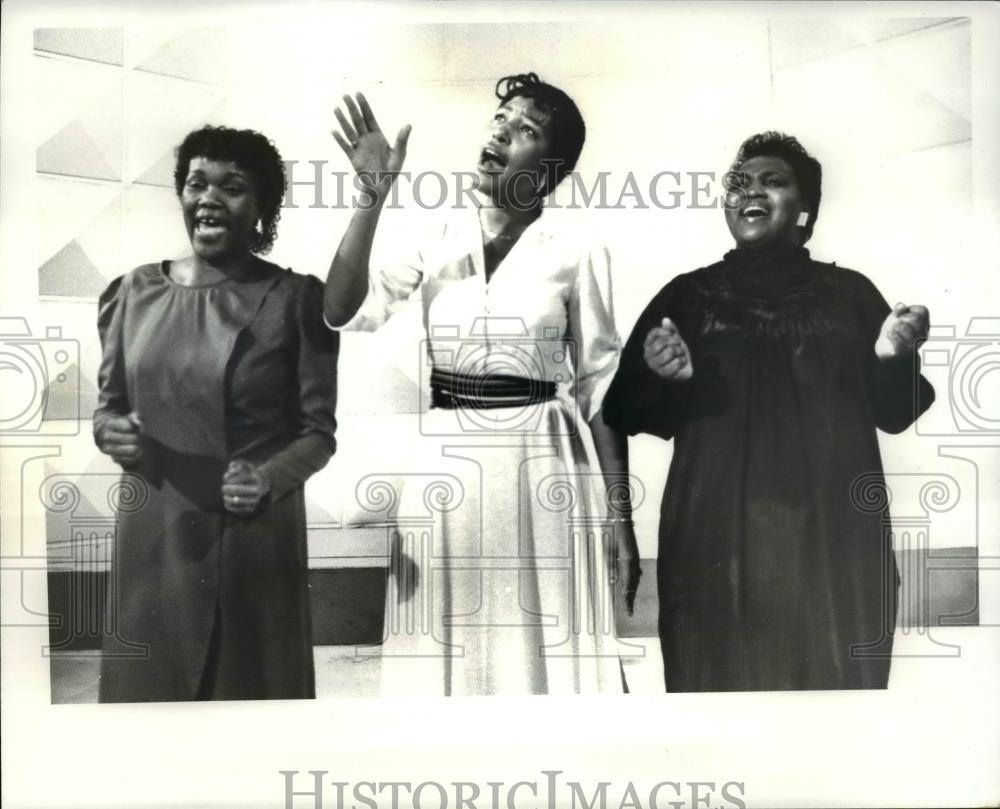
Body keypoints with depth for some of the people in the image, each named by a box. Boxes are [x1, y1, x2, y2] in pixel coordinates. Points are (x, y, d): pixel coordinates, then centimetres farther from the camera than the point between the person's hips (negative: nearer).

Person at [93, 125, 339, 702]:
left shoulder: (296, 299, -7)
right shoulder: (137, 291, 4)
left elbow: (319, 432, -5)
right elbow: (107, 404, 13)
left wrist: (269, 480, -23)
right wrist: (109, 433, -9)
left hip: (255, 540, -3)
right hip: (153, 536, 3)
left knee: (251, 688, 8)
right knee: (149, 685, 13)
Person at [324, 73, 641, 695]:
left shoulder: (577, 257, -1)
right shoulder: (435, 240, 5)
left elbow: (601, 391, 1)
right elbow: (345, 312, -7)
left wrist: (621, 517, -1)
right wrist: (373, 197, -14)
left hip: (543, 463, -2)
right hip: (448, 463, 2)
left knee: (544, 645, 5)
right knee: (447, 644, 11)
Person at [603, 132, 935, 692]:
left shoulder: (850, 293, 9)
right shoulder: (688, 296, 7)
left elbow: (893, 413, 9)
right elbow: (626, 413, 5)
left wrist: (894, 358, -11)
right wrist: (665, 379, -16)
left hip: (835, 541, 1)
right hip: (717, 541, 0)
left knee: (835, 681, 3)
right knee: (724, 681, 0)